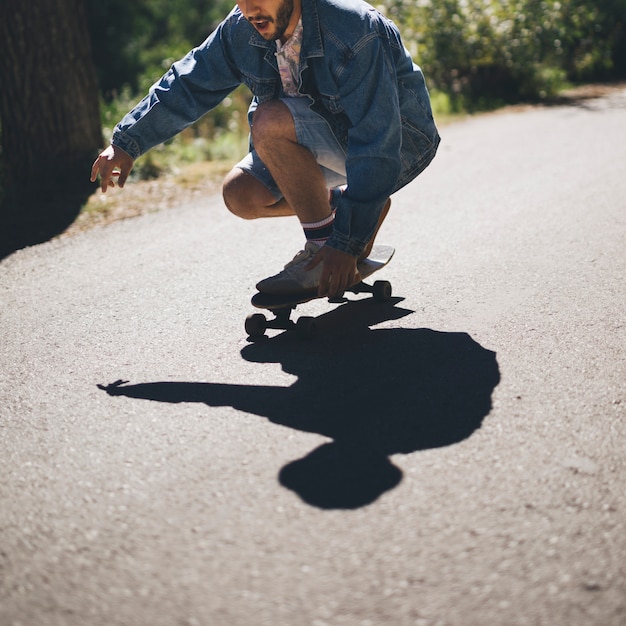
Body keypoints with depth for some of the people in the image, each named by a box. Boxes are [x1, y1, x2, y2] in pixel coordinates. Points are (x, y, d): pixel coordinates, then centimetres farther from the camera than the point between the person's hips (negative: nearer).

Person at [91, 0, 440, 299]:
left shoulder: (356, 36, -31)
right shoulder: (241, 30, -10)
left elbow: (377, 147, -34)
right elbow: (188, 85, 3)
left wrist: (346, 244, -37)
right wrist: (127, 144, -2)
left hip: (402, 140, -8)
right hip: (334, 135, 8)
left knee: (270, 121, -29)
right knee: (241, 194, -7)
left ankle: (322, 247, -17)